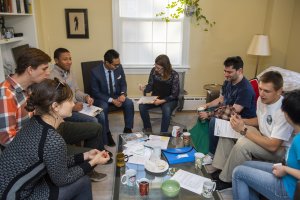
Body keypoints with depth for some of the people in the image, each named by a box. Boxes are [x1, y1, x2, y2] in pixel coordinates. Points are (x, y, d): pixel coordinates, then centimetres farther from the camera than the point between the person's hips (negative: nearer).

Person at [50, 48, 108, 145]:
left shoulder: (70, 73, 9)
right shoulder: (52, 77, -19)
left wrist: (86, 97, -2)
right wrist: (72, 107, -27)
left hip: (76, 105, 8)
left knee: (101, 115, -2)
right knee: (93, 121, -20)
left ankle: (102, 145, 11)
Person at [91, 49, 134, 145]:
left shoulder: (119, 67, -10)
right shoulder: (95, 72, -21)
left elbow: (123, 84, 3)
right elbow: (96, 93, -16)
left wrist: (123, 94, -20)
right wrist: (112, 100, -25)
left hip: (117, 95, 4)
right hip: (102, 98, -3)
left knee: (129, 103, -23)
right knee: (103, 107, -34)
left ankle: (128, 129, -7)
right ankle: (107, 133, -13)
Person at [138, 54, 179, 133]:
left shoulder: (174, 75, -18)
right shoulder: (153, 71, -8)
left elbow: (174, 95, -14)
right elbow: (150, 86, 3)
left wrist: (162, 101, -26)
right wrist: (144, 88, -21)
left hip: (169, 100, -4)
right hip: (155, 98, 4)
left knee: (166, 110, -36)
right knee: (142, 106, -22)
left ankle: (163, 133, -17)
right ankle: (148, 128, -1)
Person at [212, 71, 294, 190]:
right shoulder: (262, 99, -5)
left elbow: (273, 146, -32)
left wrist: (243, 130, -30)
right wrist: (242, 121, -5)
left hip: (279, 149, -9)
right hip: (263, 136, 9)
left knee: (243, 143, -33)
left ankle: (226, 180, -11)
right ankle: (221, 169, 4)